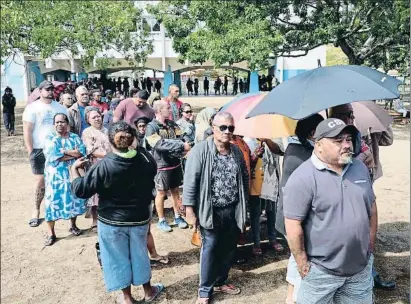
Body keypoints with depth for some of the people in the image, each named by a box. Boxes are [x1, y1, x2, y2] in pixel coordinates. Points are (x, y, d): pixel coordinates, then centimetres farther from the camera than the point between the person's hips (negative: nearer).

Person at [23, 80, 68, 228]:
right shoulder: (32, 108, -1)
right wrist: (30, 151, -9)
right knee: (41, 181, 1)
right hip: (40, 150, -2)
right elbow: (27, 131, -4)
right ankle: (36, 211, 15)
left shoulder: (60, 107, 9)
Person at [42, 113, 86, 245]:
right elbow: (54, 156, -16)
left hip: (73, 174, 3)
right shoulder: (49, 138, -1)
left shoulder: (75, 137, 7)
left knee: (73, 200, 11)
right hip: (55, 176, -3)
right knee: (53, 202, -2)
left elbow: (82, 152, -8)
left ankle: (73, 226, 31)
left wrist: (64, 152, -17)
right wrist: (73, 153, -13)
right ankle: (50, 233, 8)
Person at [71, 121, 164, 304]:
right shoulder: (144, 158, -11)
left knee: (118, 258, 16)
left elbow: (80, 190, -16)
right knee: (139, 254, 22)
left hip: (112, 221, -3)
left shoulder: (104, 165, -24)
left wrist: (74, 169, -2)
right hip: (139, 218, 4)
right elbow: (151, 174, 11)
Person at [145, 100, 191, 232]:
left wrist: (183, 147, -24)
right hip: (162, 166, -6)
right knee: (161, 193, 7)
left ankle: (177, 217, 30)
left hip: (176, 163, 6)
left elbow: (180, 140, -1)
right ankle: (161, 220, 21)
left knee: (175, 191, 16)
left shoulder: (172, 124, 7)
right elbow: (160, 144, -26)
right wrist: (181, 146, -27)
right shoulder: (151, 127, -14)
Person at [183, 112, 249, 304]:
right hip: (211, 210, -5)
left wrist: (244, 203, 14)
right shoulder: (200, 150, -13)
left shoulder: (237, 151, 6)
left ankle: (220, 282, 36)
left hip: (233, 210, 6)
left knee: (228, 248, 16)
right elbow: (190, 181, -14)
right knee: (210, 248, 3)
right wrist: (190, 209, -16)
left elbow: (244, 178, 15)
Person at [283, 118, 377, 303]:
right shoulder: (303, 178, -19)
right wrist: (302, 263, -14)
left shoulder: (360, 168, 4)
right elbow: (293, 225, -18)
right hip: (321, 271, -6)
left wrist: (371, 245, 12)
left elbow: (371, 208, 13)